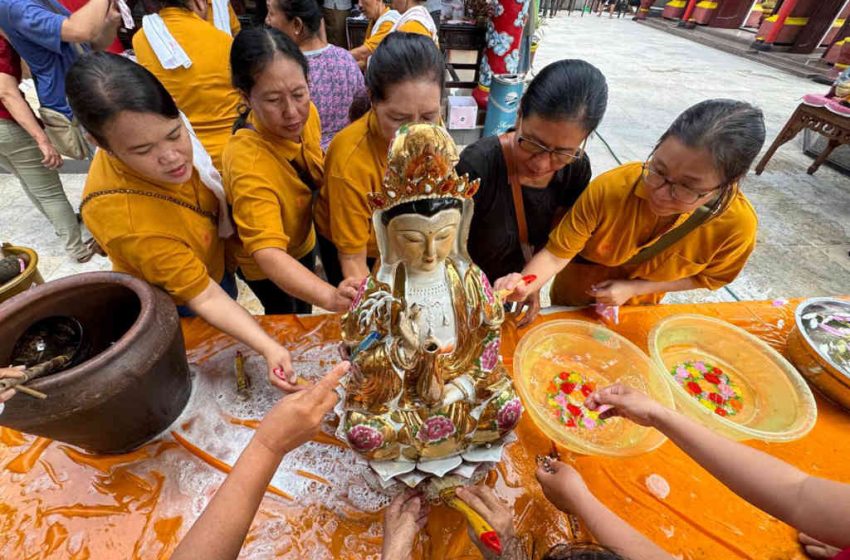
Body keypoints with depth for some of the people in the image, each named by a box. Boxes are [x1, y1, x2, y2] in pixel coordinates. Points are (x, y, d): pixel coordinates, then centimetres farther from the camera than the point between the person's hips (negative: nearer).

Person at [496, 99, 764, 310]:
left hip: (635, 310, 2)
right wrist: (525, 285, -50)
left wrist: (634, 288, -22)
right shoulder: (608, 189, -37)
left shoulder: (737, 224, -28)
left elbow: (706, 277, -9)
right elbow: (556, 253, -31)